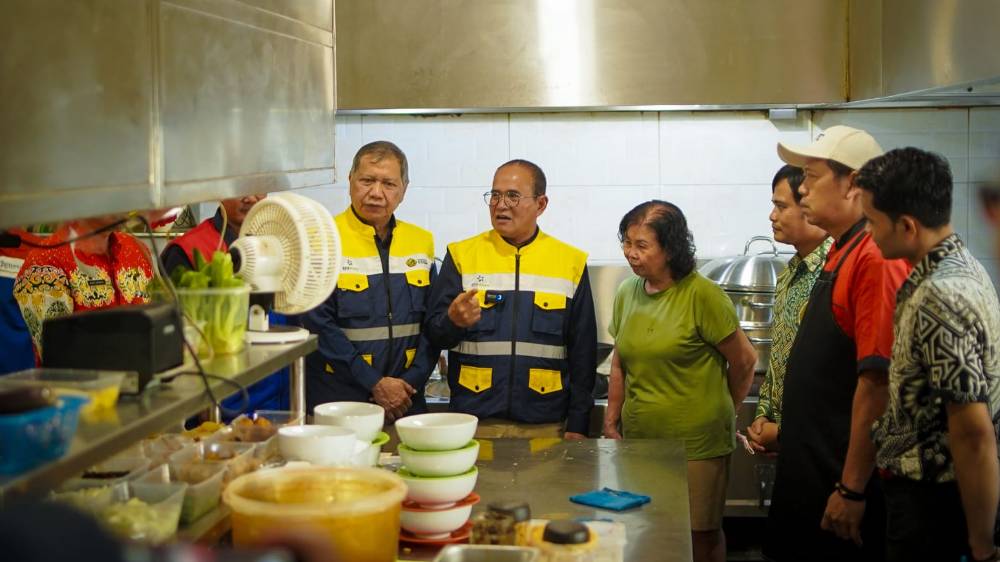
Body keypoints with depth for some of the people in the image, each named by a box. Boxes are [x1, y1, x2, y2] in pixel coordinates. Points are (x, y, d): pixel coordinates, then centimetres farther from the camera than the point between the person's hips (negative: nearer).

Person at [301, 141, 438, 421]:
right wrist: (374, 384, -14)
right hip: (335, 401, -4)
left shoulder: (421, 242, 8)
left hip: (406, 400, 4)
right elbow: (317, 325, -12)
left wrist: (413, 381, -5)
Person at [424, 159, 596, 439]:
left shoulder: (570, 262, 5)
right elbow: (434, 333, 2)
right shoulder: (461, 255, 4)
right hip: (473, 421, 0)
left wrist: (577, 425, 1)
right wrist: (453, 321, -21)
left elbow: (583, 352, 5)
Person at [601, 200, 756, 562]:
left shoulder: (702, 295, -13)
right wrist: (611, 422, 12)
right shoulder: (627, 294, 6)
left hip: (696, 445, -5)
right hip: (639, 439, 5)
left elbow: (744, 360, -5)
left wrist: (722, 413, 7)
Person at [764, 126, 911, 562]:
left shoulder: (875, 258, -19)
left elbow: (878, 380, -24)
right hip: (813, 470, 9)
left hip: (844, 480, -9)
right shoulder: (841, 254, 12)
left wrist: (852, 490, -22)